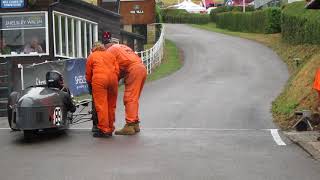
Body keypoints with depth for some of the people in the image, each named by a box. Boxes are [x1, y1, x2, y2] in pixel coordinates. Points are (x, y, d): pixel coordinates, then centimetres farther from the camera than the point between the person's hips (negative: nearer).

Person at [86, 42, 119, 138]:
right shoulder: (110, 55, 28)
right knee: (111, 105, 10)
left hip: (99, 79, -4)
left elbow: (88, 74, 20)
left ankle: (104, 130, -8)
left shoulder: (91, 56, 21)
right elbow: (117, 70, 16)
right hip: (113, 78, 4)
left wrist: (89, 83, 36)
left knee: (101, 105, -5)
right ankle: (110, 129, 16)